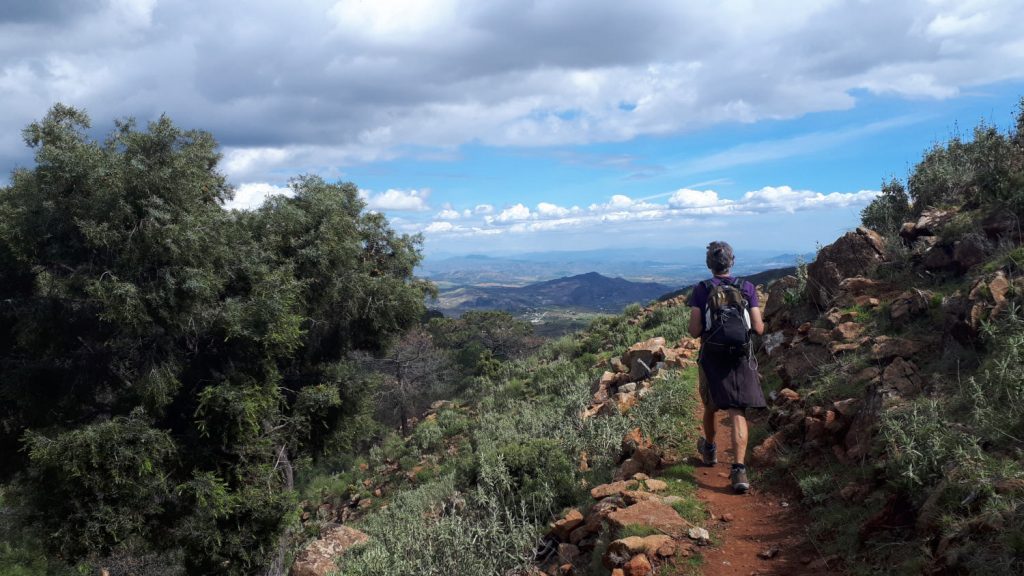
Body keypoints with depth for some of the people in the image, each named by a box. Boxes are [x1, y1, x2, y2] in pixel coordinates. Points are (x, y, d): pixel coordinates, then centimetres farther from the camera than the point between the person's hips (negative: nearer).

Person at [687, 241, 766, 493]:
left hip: (711, 357, 0)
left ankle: (709, 450, 44)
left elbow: (694, 331, -9)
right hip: (741, 358, 0)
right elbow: (758, 328, -4)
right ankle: (739, 469, -14)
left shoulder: (701, 290, -5)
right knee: (738, 414, -3)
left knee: (711, 406, 21)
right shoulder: (747, 288, -2)